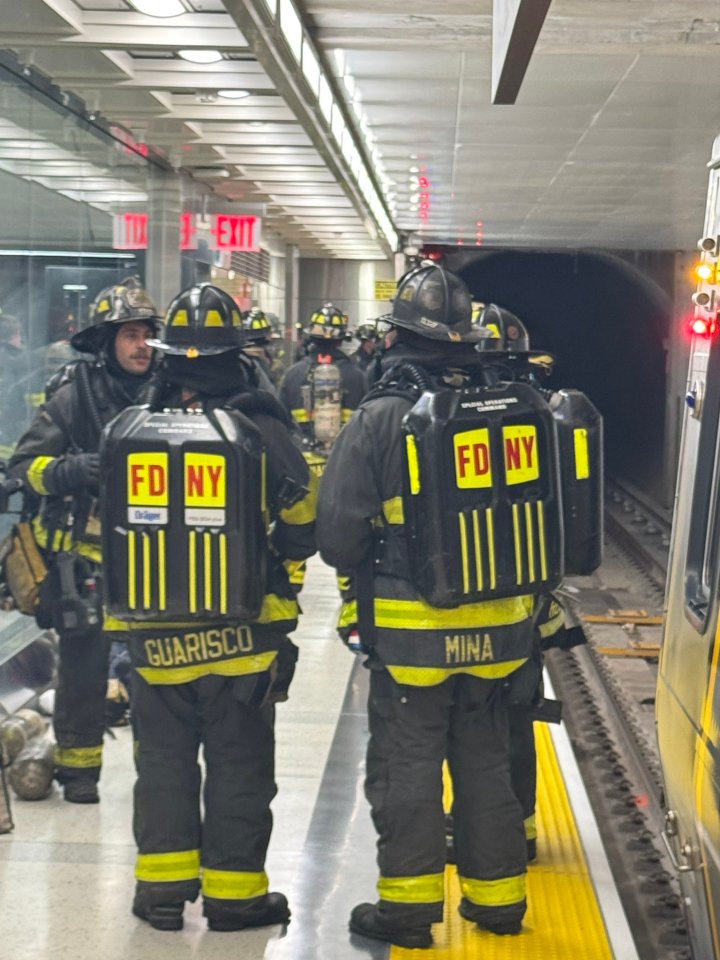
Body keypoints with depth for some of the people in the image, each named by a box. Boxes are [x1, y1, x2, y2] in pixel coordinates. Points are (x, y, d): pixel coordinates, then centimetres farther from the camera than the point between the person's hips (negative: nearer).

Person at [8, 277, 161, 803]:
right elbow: (23, 464, -5)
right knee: (84, 666, 5)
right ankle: (78, 765, 19)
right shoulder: (73, 398, -4)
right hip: (86, 556, -3)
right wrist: (67, 470, -23)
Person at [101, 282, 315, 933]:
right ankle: (234, 892, 18)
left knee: (163, 760, 16)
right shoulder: (260, 429, -10)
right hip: (242, 635, -2)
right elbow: (302, 529, 0)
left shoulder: (130, 433, -3)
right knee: (238, 764, 10)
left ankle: (162, 888, 22)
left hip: (153, 634, 2)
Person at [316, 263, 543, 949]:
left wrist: (366, 570, 8)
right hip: (496, 628, 4)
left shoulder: (381, 417, -12)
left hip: (412, 631, -4)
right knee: (485, 760, 17)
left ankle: (408, 905, 13)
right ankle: (497, 895, 26)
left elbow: (338, 533, -11)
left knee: (406, 765, 8)